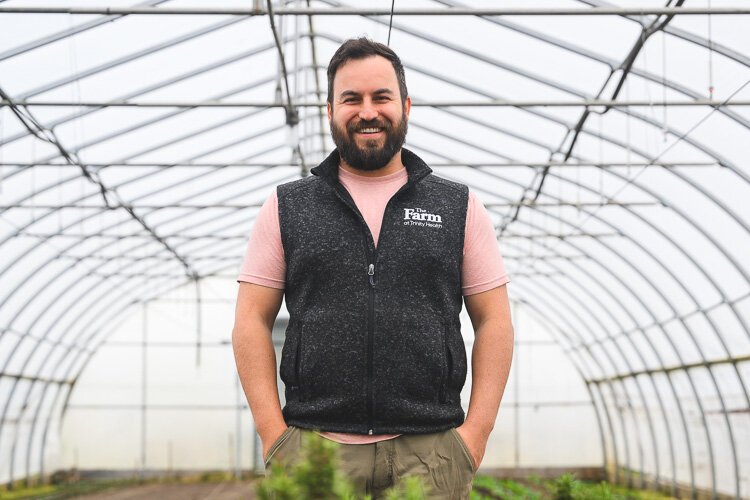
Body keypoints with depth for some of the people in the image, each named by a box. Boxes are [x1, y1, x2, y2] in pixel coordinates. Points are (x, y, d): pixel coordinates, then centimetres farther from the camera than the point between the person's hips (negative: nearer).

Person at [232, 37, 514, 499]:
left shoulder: (458, 208, 11)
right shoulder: (287, 209, 11)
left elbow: (494, 321, 9)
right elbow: (252, 321, 8)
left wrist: (477, 429, -2)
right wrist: (273, 432, -3)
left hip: (430, 452, 0)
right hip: (314, 449, 0)